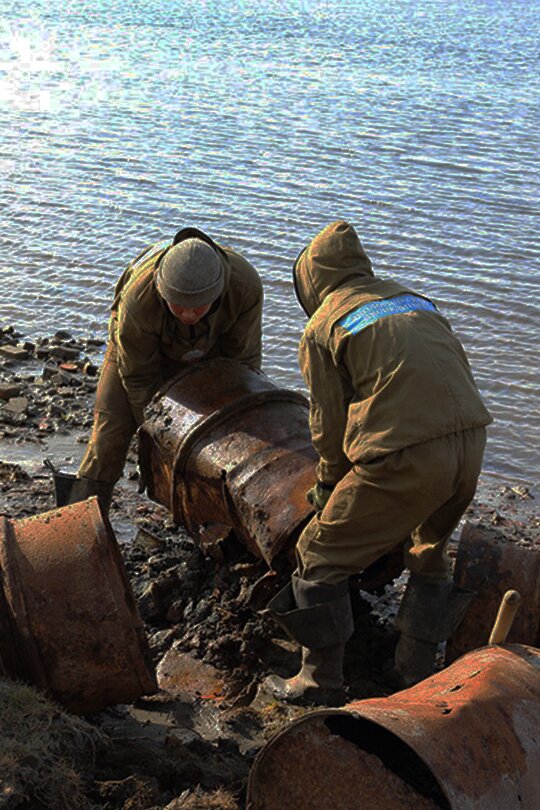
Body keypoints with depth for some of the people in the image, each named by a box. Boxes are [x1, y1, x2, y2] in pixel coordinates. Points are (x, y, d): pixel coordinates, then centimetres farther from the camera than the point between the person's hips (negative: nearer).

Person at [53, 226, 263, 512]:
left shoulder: (245, 284, -39)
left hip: (209, 346, 2)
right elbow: (138, 374, -26)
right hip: (139, 347, -2)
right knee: (112, 425, -10)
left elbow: (243, 356, -22)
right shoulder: (138, 300, -43)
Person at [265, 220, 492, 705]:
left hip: (406, 455, -6)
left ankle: (322, 683, 22)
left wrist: (329, 483, 25)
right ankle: (417, 673, 39)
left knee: (322, 558, 12)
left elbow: (329, 423, 6)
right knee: (429, 551, 30)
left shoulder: (321, 328, 6)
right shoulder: (414, 300, 23)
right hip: (471, 444, 7)